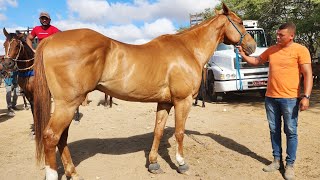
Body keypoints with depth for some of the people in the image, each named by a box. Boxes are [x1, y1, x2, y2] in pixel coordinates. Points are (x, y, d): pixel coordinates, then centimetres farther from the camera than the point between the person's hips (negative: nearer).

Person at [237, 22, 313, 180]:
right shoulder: (272, 49, 9)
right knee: (274, 130, 12)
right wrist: (243, 55, 4)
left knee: (290, 131, 4)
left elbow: (308, 74, -10)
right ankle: (277, 160, 25)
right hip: (270, 97, 5)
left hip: (290, 98, -5)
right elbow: (256, 61, 21)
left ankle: (290, 164, 17)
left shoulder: (301, 50, -5)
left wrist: (306, 96, -18)